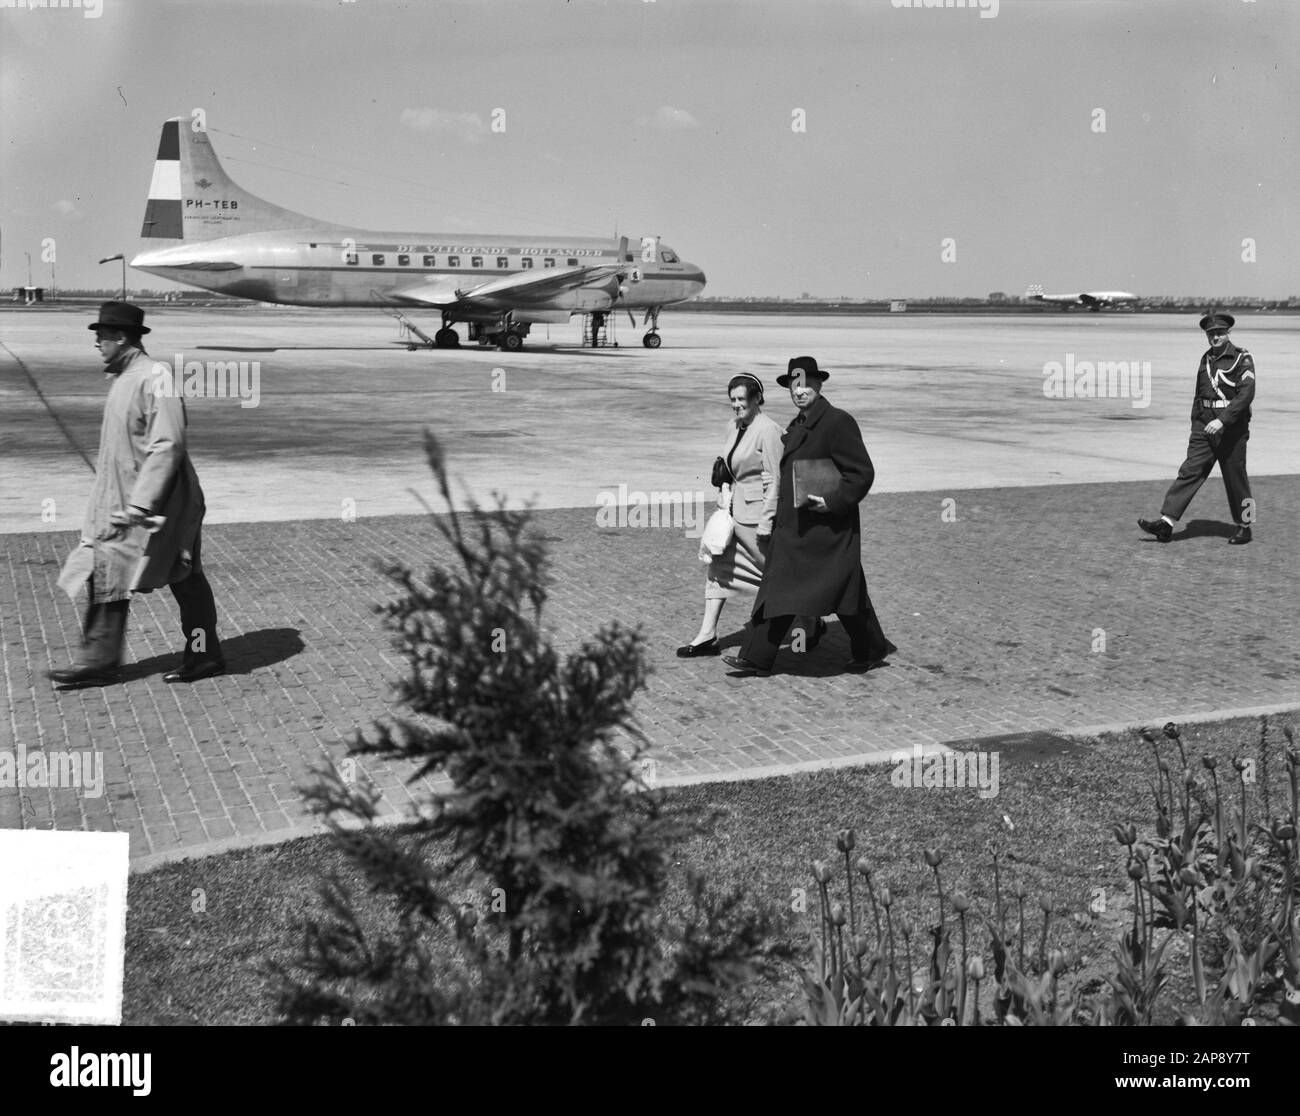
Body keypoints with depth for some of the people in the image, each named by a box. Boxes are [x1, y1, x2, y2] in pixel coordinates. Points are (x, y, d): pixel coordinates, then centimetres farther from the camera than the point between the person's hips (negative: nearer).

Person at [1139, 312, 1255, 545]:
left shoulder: (1242, 359, -8)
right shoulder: (1206, 359, 11)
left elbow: (1246, 394, -19)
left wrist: (1223, 420, -27)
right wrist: (1195, 426, 18)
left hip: (1231, 429, -5)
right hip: (1204, 427, 5)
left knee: (1236, 479, 4)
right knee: (1189, 472, -4)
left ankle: (1244, 527, 21)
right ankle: (1166, 523, -11)